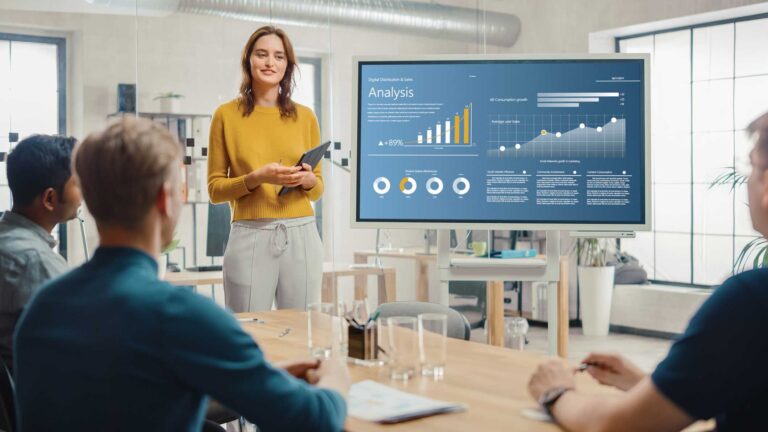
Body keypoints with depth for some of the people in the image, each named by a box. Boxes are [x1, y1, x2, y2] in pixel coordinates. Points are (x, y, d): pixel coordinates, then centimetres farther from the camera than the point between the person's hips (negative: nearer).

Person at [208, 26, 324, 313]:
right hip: (250, 237, -2)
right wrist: (255, 178, -14)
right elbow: (215, 189, 2)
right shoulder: (227, 115, 2)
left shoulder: (305, 116, 9)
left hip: (301, 236, 2)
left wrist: (308, 180, -7)